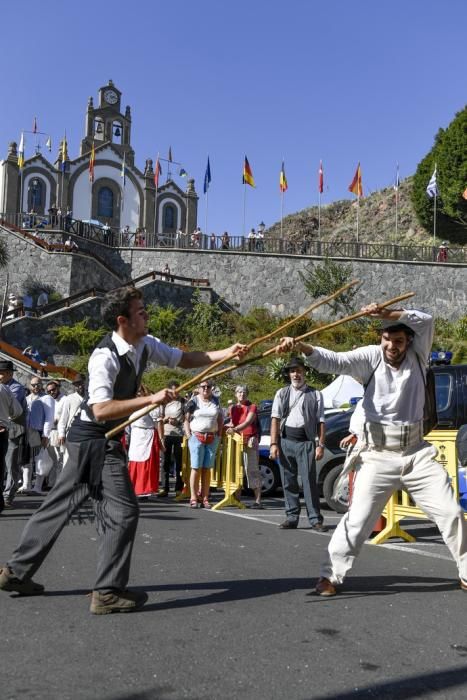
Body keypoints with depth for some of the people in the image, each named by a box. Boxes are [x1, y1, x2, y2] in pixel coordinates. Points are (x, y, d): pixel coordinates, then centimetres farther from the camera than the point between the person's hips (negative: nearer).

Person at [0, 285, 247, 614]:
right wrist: (152, 399, -34)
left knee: (61, 503, 16)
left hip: (92, 440, 9)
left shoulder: (146, 345, 1)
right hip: (95, 439, -9)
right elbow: (101, 410, -33)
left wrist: (226, 353, -6)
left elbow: (184, 359, 7)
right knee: (123, 510, -6)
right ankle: (108, 592, 3)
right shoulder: (105, 357, -25)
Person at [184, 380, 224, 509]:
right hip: (196, 437, -3)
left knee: (207, 469, 4)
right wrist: (189, 436, -8)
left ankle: (205, 498, 8)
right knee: (196, 468, -4)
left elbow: (220, 419, 16)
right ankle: (193, 498, -1)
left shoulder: (216, 401, 11)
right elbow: (186, 420, 1)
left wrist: (219, 434, 6)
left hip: (212, 439, 3)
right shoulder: (193, 402, 1)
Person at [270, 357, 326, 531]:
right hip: (285, 441, 3)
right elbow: (275, 419, 6)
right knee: (288, 482, 6)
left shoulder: (315, 394, 7)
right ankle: (291, 517, 14)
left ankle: (315, 519, -1)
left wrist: (320, 445, -5)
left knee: (309, 481, -6)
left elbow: (320, 421, 3)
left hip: (306, 442, -3)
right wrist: (274, 443, -2)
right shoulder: (281, 394, 12)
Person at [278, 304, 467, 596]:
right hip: (377, 457, -3)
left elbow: (425, 321, -14)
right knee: (358, 519, -4)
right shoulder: (372, 357, -5)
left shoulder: (417, 357, 1)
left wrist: (388, 313, -28)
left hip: (416, 453, 3)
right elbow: (333, 361, -17)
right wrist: (301, 347, -34)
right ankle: (331, 575, 7)